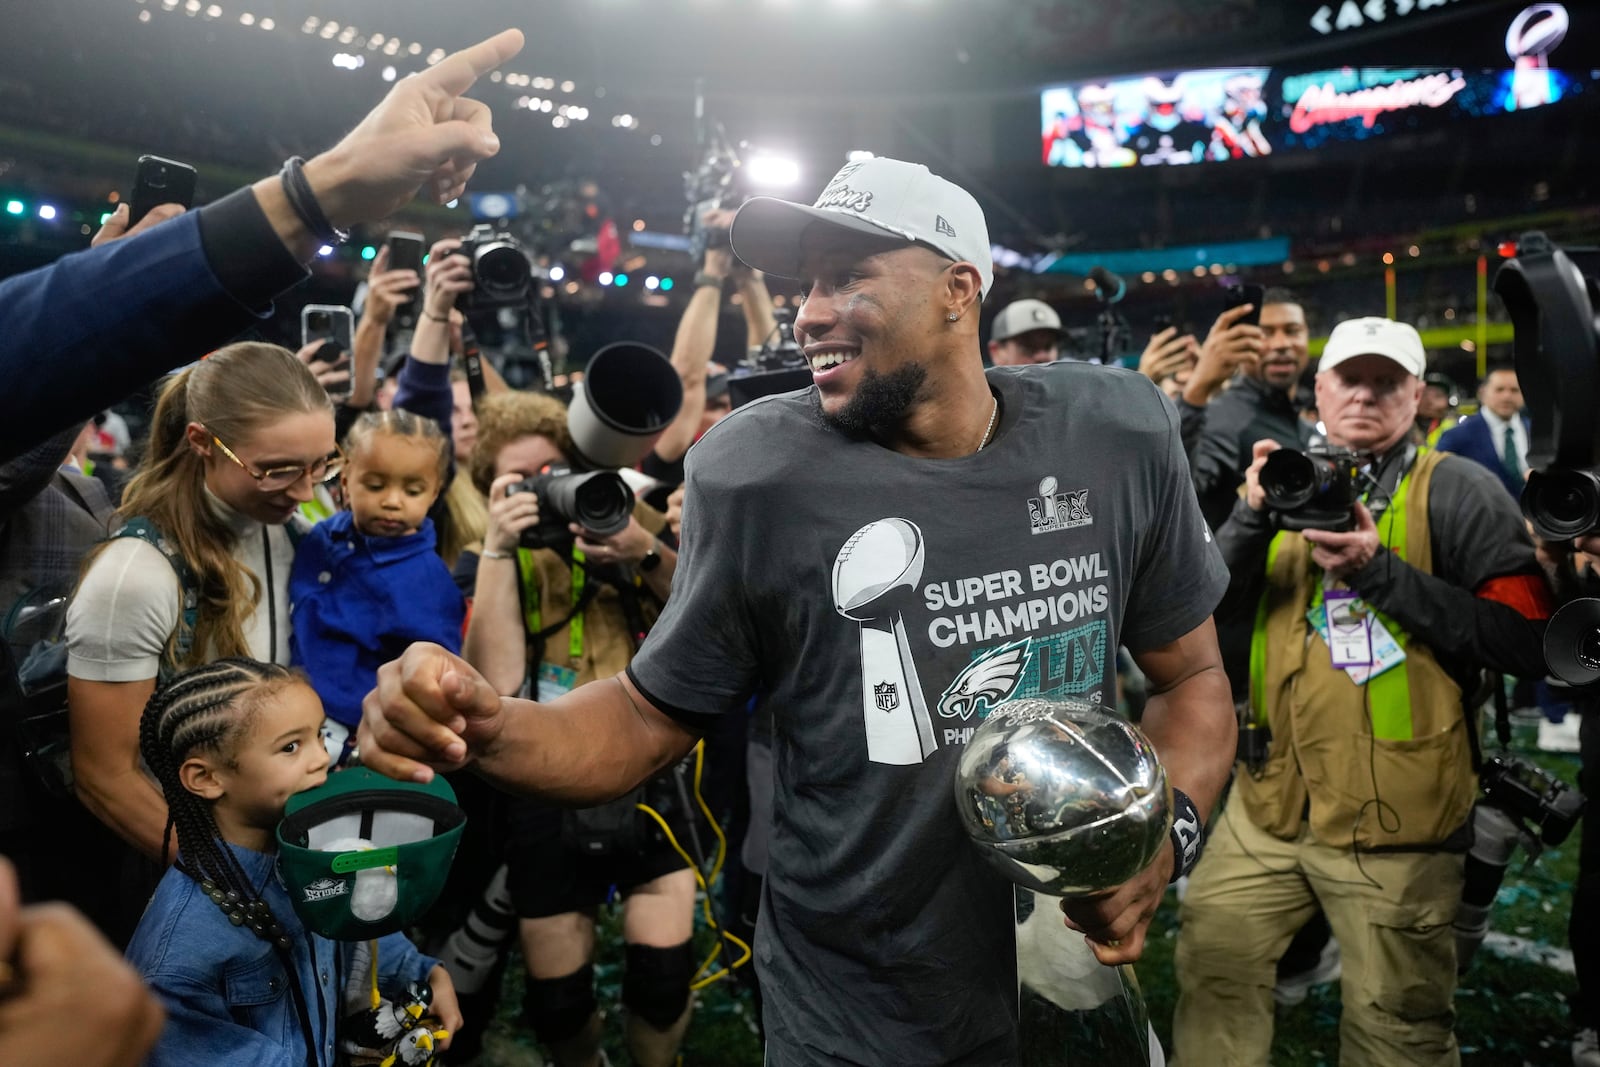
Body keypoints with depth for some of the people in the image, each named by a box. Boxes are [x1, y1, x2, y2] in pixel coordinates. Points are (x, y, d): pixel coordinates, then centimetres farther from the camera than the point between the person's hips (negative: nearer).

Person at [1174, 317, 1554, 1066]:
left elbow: (1523, 638, -13)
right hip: (1270, 800, 5)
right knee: (1212, 962, 12)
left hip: (1394, 817, -4)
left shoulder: (1456, 491, -3)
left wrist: (1379, 571, -20)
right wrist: (1253, 513, -14)